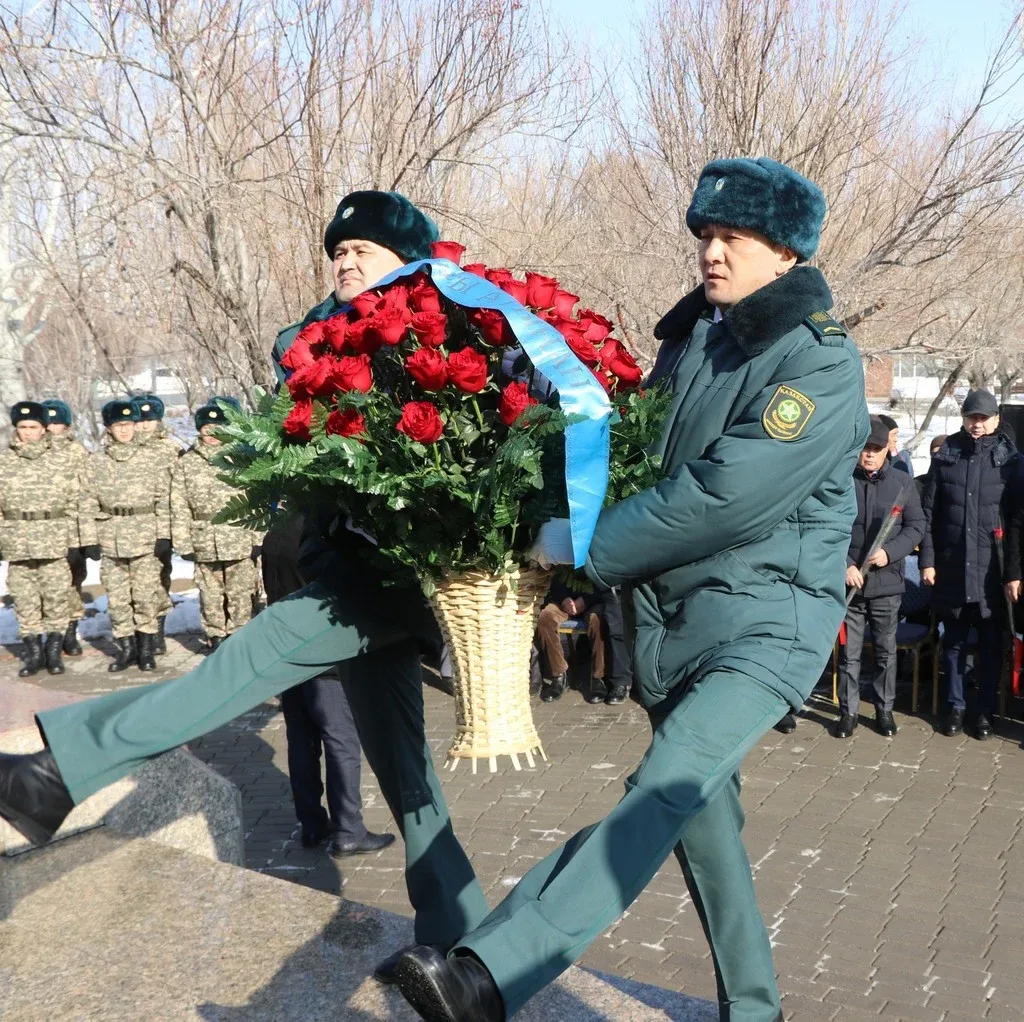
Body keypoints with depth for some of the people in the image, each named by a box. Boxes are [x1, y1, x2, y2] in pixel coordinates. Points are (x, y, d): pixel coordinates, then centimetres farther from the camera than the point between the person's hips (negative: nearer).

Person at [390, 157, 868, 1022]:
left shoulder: (822, 364, -12)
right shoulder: (689, 336, 10)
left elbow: (724, 495, -23)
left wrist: (584, 547, -18)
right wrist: (580, 537, -1)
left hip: (766, 617, -7)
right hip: (672, 613, 7)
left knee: (664, 789, -24)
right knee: (700, 806, 12)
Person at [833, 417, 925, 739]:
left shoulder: (903, 483, 3)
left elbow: (916, 527, 4)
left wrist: (889, 552, -10)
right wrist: (845, 565, -13)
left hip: (887, 582, 2)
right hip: (849, 582, -1)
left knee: (886, 650, 12)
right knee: (849, 651, 6)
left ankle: (884, 710, 25)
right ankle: (848, 711, 17)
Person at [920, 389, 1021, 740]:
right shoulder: (945, 457, 4)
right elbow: (927, 513, 4)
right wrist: (927, 560, -2)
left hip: (992, 573, -1)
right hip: (951, 570, 1)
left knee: (990, 644, 8)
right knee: (954, 642, 11)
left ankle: (986, 711, 21)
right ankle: (956, 706, 24)